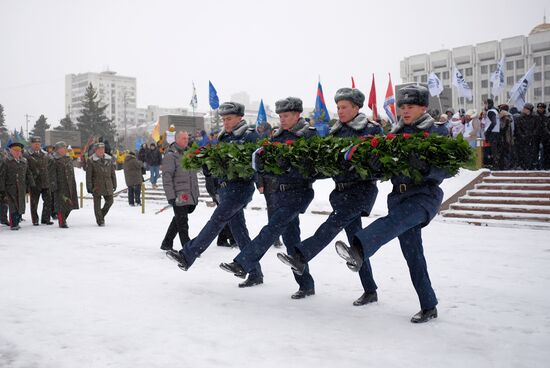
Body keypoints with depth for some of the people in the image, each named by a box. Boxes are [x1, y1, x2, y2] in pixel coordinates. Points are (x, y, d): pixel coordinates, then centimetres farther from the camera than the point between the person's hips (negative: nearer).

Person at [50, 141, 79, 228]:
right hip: (60, 185, -7)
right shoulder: (54, 160, -7)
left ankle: (63, 219, 26)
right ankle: (62, 222, 1)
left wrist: (73, 184, 20)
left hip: (70, 185, 7)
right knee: (62, 203, -7)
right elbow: (52, 174, -10)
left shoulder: (69, 158, 14)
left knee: (70, 204, 8)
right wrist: (53, 185, -16)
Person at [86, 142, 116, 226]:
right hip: (97, 186, -4)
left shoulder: (109, 159, 9)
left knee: (109, 201, 7)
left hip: (108, 186, 4)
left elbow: (112, 173, 14)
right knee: (97, 203, 1)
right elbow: (88, 175, -4)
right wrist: (89, 187, -8)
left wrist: (114, 184, 12)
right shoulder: (91, 160, -4)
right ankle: (100, 221, 12)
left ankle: (101, 215, 29)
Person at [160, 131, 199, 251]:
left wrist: (196, 194, 18)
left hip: (190, 196, 8)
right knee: (182, 223, -5)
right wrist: (171, 196, -19)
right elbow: (167, 178, -13)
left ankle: (167, 244, 27)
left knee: (178, 220, 15)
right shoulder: (170, 156, -7)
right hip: (179, 196, -8)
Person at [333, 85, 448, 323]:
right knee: (412, 253, 5)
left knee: (394, 221, -35)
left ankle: (358, 250, -60)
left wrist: (425, 167, -29)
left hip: (425, 195, -6)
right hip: (400, 195, 6)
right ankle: (428, 306, 13)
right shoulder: (396, 133, 15)